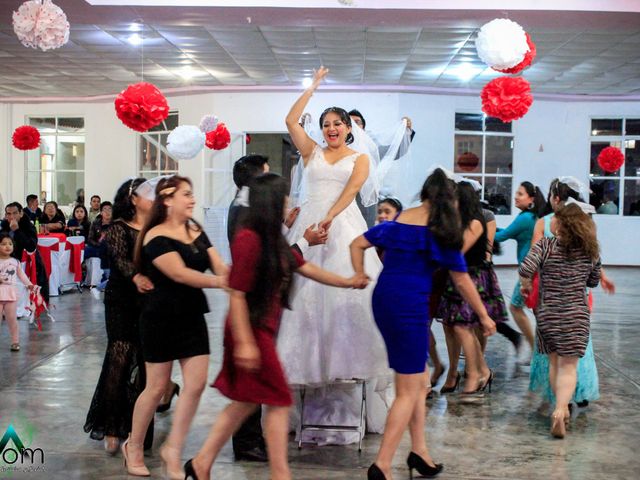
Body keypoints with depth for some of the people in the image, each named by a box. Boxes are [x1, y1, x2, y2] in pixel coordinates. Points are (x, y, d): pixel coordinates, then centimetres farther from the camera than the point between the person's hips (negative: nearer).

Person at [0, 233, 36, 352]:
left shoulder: (15, 262, 6)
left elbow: (21, 274, 11)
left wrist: (28, 284, -2)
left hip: (11, 294, 1)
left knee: (12, 319, 5)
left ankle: (15, 342, 14)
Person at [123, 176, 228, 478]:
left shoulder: (197, 232, 8)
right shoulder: (156, 237, -13)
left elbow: (220, 267, -1)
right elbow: (179, 273, -25)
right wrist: (219, 282, -30)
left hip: (192, 317, 6)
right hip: (161, 319, -6)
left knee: (196, 383, -1)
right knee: (157, 387, 3)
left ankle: (173, 450, 12)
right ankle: (133, 447, 25)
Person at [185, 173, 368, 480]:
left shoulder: (275, 241, 8)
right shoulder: (249, 239, -19)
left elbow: (305, 268, 19)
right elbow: (236, 295, -20)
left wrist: (348, 282, 26)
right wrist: (244, 342, -22)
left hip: (264, 330, 9)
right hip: (251, 330, -9)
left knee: (246, 402, 14)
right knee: (279, 402, 0)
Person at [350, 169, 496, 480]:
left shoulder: (399, 220, 13)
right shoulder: (441, 229, -1)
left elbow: (357, 244, 13)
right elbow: (462, 281, 3)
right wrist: (484, 316, 12)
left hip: (383, 299, 6)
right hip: (410, 305, -6)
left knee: (419, 378, 19)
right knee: (409, 392, 0)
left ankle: (419, 449, 21)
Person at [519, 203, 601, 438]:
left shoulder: (545, 246, -9)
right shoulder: (591, 251, 0)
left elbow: (525, 269, -21)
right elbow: (594, 281, 13)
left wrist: (526, 285, -1)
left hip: (548, 313, 0)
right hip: (576, 315, 0)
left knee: (555, 363, 17)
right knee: (568, 366, 0)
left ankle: (562, 409, 25)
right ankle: (560, 409, -19)